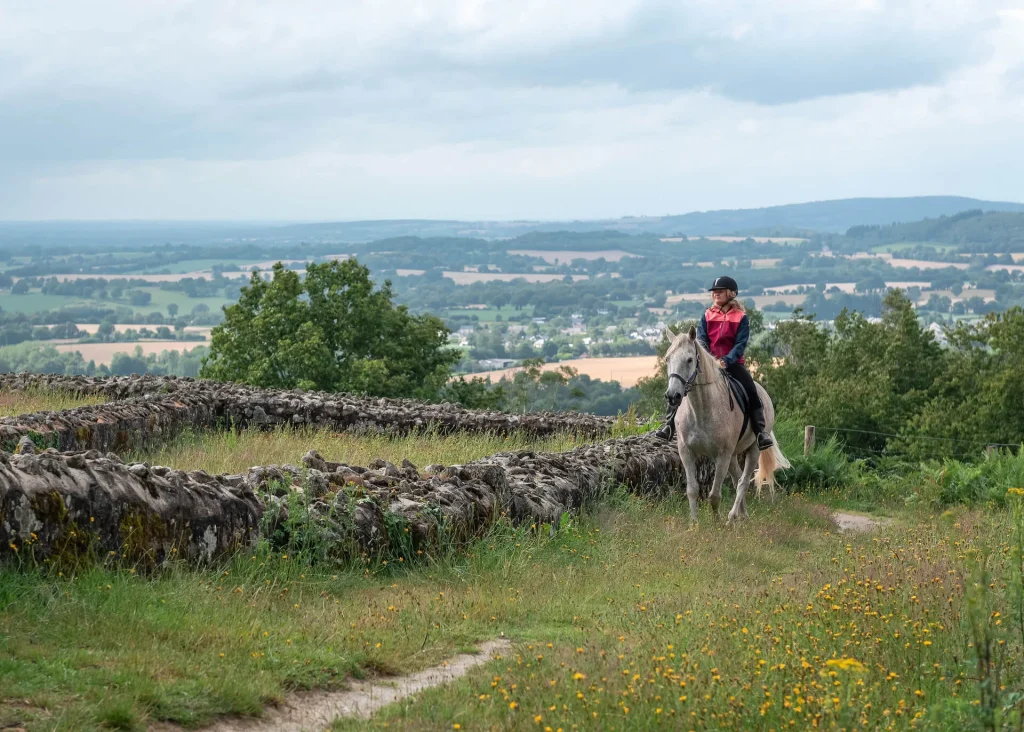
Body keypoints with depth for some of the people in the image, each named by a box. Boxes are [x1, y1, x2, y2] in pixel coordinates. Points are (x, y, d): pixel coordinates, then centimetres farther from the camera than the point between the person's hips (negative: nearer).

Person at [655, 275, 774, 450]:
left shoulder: (741, 317, 0)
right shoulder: (707, 315, 9)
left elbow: (741, 344, -9)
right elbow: (701, 339, 1)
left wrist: (726, 360, -25)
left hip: (732, 363, -2)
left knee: (751, 392, -23)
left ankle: (761, 432, -19)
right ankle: (669, 425, -9)